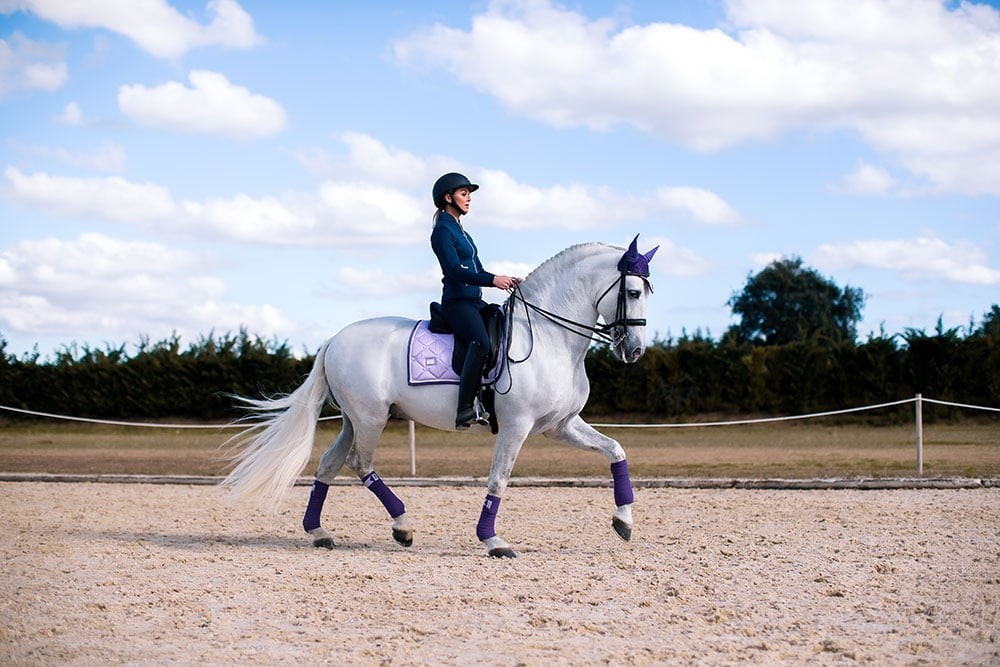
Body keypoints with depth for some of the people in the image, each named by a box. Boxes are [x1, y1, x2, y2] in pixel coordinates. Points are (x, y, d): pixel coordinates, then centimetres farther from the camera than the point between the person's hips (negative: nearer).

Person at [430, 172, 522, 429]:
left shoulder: (460, 231, 22)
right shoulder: (442, 231, -6)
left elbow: (477, 271, 22)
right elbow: (456, 271, -18)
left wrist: (508, 280, 7)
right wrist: (493, 280, -27)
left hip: (475, 301, 10)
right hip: (457, 302, -10)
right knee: (482, 342, -34)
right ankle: (466, 408, -37)